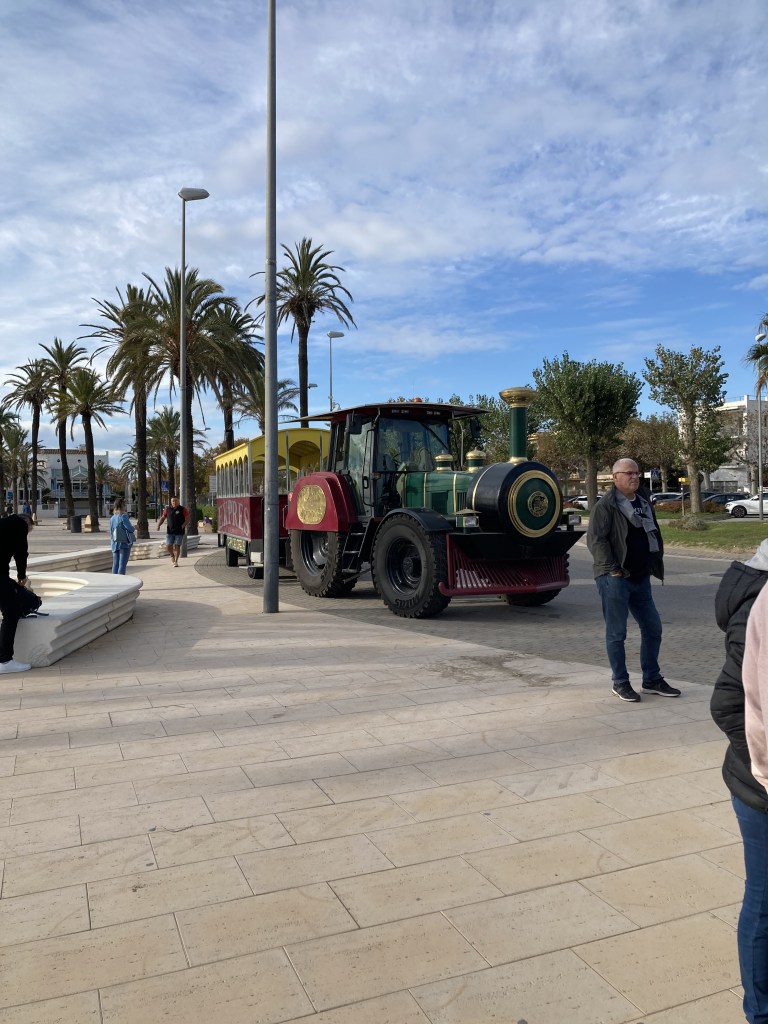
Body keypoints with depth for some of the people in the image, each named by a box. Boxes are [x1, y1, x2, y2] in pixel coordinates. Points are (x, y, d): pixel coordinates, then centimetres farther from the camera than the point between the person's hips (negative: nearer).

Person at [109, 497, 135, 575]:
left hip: (115, 545, 6)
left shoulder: (112, 518, 8)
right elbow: (130, 528, -16)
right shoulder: (123, 516, -12)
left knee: (115, 564, 10)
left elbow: (111, 532, 12)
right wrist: (133, 529, 6)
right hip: (124, 544, -6)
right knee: (122, 564, -5)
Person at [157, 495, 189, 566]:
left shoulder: (182, 509, -2)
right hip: (170, 531, 3)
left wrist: (183, 526, -18)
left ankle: (176, 561, 6)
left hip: (179, 532, -3)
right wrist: (159, 525, -2)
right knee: (169, 546, 0)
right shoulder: (167, 509, 7)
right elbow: (163, 518, 14)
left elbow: (187, 519, -4)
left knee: (177, 546, -4)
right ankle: (172, 556, 29)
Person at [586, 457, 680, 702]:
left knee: (653, 628, 12)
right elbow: (595, 539, -15)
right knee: (616, 633, 0)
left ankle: (652, 680, 26)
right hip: (615, 579, -8)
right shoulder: (605, 506, -10)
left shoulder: (644, 502, 14)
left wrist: (657, 562, 14)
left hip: (641, 578, 8)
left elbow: (654, 534, 25)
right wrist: (612, 569, -19)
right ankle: (620, 683, 12)